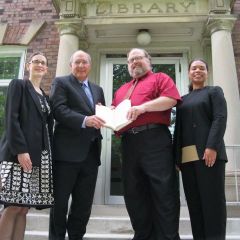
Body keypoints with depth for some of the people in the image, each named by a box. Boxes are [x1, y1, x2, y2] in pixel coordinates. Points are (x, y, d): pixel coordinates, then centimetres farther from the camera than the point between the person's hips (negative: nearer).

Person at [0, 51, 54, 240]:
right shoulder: (18, 85, 5)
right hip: (19, 153, -6)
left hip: (41, 156, 6)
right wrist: (20, 150, -18)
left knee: (24, 208, 5)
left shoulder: (45, 96, 23)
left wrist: (49, 155, 8)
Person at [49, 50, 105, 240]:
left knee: (84, 202, 12)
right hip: (68, 150, -5)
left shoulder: (98, 90, 22)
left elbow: (102, 115, 20)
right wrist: (84, 120, -24)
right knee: (60, 199, 4)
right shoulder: (61, 82, 4)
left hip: (91, 152, 6)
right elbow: (59, 110, -11)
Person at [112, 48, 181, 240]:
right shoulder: (122, 90, 27)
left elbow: (171, 99, -8)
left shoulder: (160, 78, 10)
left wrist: (144, 106, -17)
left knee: (163, 192, -4)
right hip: (129, 143, 6)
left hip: (155, 139, -6)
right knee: (133, 193, 9)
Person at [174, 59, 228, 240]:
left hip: (208, 152, -4)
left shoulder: (214, 91, 12)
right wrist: (176, 155, 7)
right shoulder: (183, 100, 23)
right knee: (194, 200, 3)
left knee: (212, 198, -6)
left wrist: (212, 147, -18)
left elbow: (220, 119, -4)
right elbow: (178, 128, 18)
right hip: (186, 156, 5)